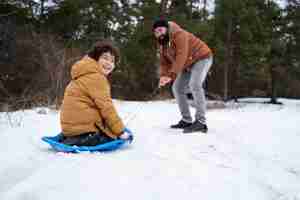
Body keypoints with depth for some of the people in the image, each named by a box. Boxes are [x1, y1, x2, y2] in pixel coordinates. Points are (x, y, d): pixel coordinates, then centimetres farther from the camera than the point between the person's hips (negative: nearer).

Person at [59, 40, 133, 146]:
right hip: (83, 128, -10)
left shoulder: (86, 74, 19)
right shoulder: (95, 77, -14)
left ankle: (72, 139, 8)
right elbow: (106, 107, -18)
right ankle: (78, 141, -11)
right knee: (124, 135, -2)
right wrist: (120, 131, -13)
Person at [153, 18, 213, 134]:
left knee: (194, 84, -29)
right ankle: (187, 120, 10)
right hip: (188, 65, 9)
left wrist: (171, 75, -44)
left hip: (202, 58, -9)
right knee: (177, 88, 3)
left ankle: (201, 122, -28)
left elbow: (181, 57, -37)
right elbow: (164, 62, -2)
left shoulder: (179, 34, -27)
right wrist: (163, 76, -21)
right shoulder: (161, 44, 0)